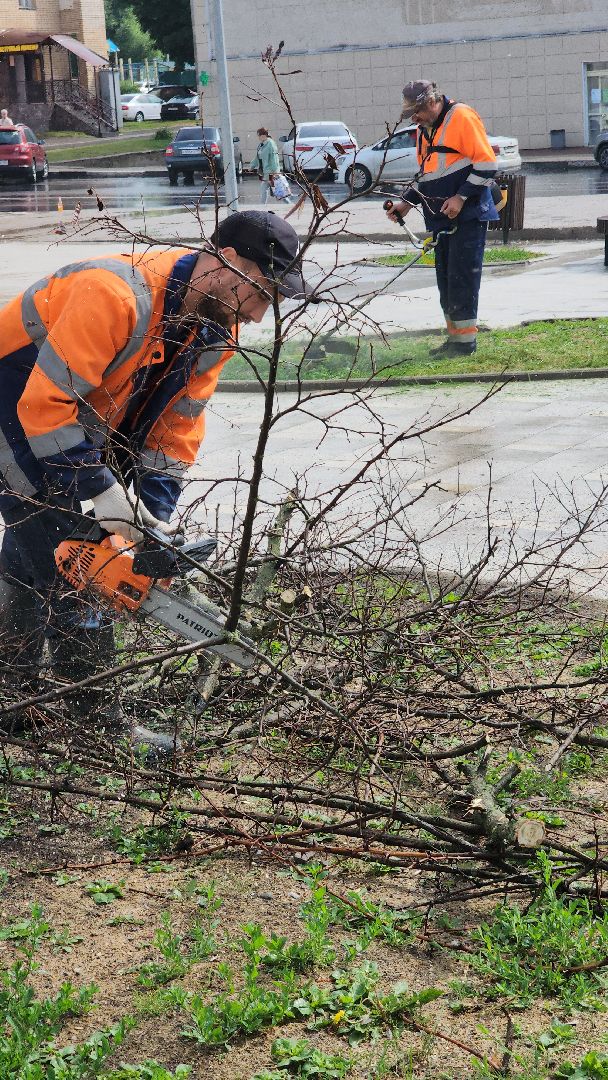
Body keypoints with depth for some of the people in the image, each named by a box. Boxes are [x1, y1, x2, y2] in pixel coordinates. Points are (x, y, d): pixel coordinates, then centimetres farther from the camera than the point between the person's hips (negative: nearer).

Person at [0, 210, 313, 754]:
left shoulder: (216, 328, -8)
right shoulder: (118, 294, -36)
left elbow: (178, 423, -3)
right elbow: (45, 405, -35)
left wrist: (155, 516, -11)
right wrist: (102, 489, -32)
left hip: (74, 421, 9)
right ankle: (99, 721, -3)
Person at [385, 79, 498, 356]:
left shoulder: (462, 117, -10)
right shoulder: (424, 129, 17)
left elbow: (486, 162, -15)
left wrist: (461, 197, -18)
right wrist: (407, 202, 14)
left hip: (468, 216, -9)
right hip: (442, 219, 9)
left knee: (462, 277, -9)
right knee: (445, 279, 9)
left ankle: (465, 340, -4)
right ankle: (455, 337, 16)